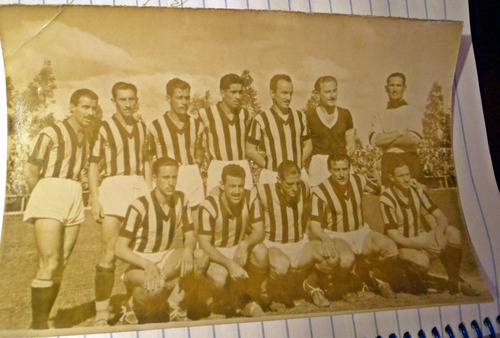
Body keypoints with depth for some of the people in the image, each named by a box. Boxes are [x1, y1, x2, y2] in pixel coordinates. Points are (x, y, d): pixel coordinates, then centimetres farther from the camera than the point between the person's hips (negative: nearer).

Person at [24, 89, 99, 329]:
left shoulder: (86, 138, 17)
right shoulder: (51, 134, -3)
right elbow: (32, 171, -2)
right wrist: (43, 199, 4)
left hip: (74, 201, 6)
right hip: (49, 197, -6)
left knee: (60, 265, 5)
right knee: (49, 263, -14)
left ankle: (43, 320, 14)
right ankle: (38, 323, -8)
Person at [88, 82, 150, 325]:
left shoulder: (142, 128, 14)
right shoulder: (104, 127, 1)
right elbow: (93, 165, -1)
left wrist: (149, 191, 11)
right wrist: (94, 198, -9)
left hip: (139, 187, 4)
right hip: (113, 186, -4)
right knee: (109, 254, -8)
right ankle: (101, 313, 0)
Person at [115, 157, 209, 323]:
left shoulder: (180, 200, -2)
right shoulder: (139, 206, -18)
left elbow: (190, 236, 3)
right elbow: (120, 249, -18)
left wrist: (188, 249, -23)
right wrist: (147, 265, -34)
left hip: (165, 259, 5)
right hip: (139, 263, -5)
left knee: (201, 257, -24)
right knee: (156, 287, -39)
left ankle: (173, 299, -7)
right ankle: (135, 302, -3)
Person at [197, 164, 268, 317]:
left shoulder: (250, 197, -13)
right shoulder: (208, 206, -23)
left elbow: (259, 231, -10)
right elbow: (204, 245, -21)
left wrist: (245, 244, -33)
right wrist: (230, 264, -34)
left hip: (240, 247, 4)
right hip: (214, 252, -4)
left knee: (261, 253, -28)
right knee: (220, 278, -34)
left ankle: (247, 298, -7)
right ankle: (221, 304, 3)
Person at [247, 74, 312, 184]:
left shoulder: (300, 116, 11)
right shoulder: (260, 119, -2)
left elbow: (308, 145, 19)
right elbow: (250, 150, 0)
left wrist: (300, 163, 4)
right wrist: (269, 166, -5)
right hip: (272, 177, -3)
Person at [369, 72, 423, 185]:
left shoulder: (413, 112, 7)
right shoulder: (379, 117, 13)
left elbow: (415, 139, -7)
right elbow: (374, 140, -3)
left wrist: (386, 139, -2)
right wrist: (398, 132, -6)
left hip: (409, 160, -2)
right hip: (388, 162, 2)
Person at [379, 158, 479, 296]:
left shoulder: (417, 190, -2)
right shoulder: (387, 199, -18)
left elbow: (441, 216, -2)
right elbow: (393, 235, -20)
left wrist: (439, 231, -26)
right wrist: (422, 245, -29)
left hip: (421, 237, 5)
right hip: (403, 244, -5)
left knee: (453, 233, -21)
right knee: (422, 261, -37)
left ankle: (454, 280, -7)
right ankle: (417, 275, 1)